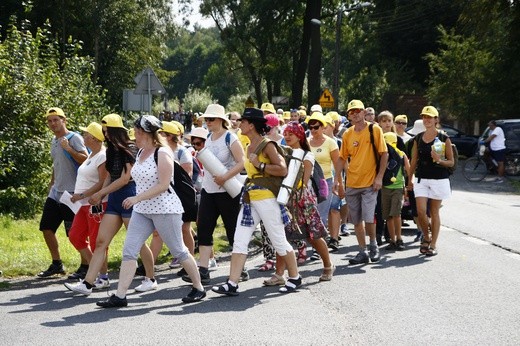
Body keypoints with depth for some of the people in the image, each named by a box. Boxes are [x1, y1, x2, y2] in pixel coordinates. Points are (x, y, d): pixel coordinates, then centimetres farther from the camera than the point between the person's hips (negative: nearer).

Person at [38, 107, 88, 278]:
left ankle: (86, 266, 9)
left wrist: (69, 148, -29)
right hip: (56, 192, 9)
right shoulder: (54, 141, 14)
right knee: (46, 228, 10)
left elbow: (86, 160, -22)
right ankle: (56, 264, 22)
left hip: (71, 193, -9)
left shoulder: (74, 138, -11)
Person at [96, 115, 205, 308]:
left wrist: (137, 198, -22)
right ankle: (120, 296, -4)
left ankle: (199, 289, 18)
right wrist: (136, 201, 15)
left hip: (164, 209, -8)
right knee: (129, 250, -3)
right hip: (141, 210, 8)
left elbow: (163, 185, -20)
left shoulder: (162, 153, -13)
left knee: (179, 251, 2)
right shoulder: (141, 153, 12)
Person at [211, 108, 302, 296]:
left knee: (279, 240, 2)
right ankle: (232, 284, 1)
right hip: (250, 198, 8)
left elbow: (282, 169, -19)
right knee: (239, 241, 1)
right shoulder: (250, 147, 14)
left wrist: (259, 165, -17)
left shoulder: (266, 145, -11)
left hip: (266, 197, -8)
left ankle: (294, 278, 18)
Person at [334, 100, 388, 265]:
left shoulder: (374, 130, -4)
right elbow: (342, 158, 12)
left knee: (368, 218, -12)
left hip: (369, 183, -4)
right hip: (351, 184, 4)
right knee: (356, 220, 7)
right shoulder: (347, 134, 7)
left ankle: (373, 245, 13)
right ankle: (363, 252, 18)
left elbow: (384, 154, -4)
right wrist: (337, 179, 4)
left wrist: (379, 177, -10)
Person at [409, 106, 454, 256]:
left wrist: (439, 160, -21)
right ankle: (426, 237, 16)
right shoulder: (418, 138, 8)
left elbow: (451, 162, -2)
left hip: (439, 179, -3)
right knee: (421, 211, -8)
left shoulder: (444, 138, -3)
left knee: (434, 212, 3)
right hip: (421, 179, 3)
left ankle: (433, 244, 11)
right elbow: (414, 161, 15)